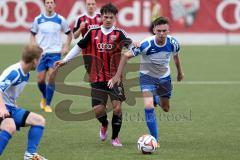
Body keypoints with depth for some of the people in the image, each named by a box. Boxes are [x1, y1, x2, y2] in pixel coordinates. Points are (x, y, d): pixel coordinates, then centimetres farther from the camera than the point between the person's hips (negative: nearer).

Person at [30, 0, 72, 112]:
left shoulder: (60, 19, 0)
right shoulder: (38, 19, 2)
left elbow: (69, 34, 13)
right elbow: (33, 34, 14)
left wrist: (66, 47, 2)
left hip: (55, 53, -1)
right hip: (41, 53, 2)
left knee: (52, 78, -14)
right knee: (40, 80, 0)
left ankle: (47, 104, -4)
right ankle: (44, 97, 31)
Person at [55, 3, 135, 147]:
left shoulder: (119, 33, -3)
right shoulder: (93, 33, 6)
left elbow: (131, 47, -17)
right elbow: (79, 47, 16)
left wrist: (131, 45, -41)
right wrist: (65, 61, 17)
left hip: (115, 77, -2)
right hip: (97, 78, 2)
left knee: (117, 107, -10)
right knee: (98, 109, -5)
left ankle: (115, 137, 12)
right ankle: (104, 124, 32)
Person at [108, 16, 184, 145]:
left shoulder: (172, 43, -19)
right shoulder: (146, 44, -30)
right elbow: (126, 56, -21)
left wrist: (180, 72, 19)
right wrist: (117, 75, -23)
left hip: (165, 77, 4)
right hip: (147, 76, -4)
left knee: (166, 108, 17)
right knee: (149, 107, -24)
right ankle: (155, 139, -13)